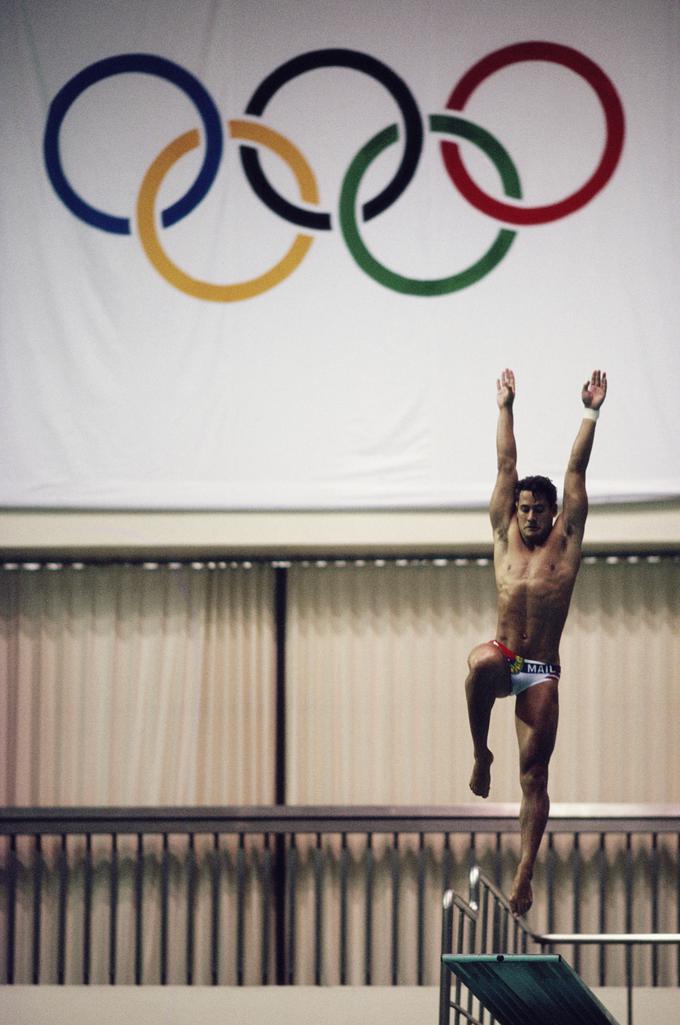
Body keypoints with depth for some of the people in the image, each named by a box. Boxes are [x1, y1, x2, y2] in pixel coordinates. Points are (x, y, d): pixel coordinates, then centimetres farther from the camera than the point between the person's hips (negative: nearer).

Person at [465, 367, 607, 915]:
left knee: (534, 776, -4)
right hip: (501, 657, 0)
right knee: (481, 662, -37)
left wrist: (591, 414, 6)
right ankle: (481, 753, -15)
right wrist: (506, 409, 15)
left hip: (541, 673, 0)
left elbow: (576, 472, 7)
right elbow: (507, 467, 13)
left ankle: (525, 872, -2)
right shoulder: (506, 536, 12)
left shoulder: (566, 542, 9)